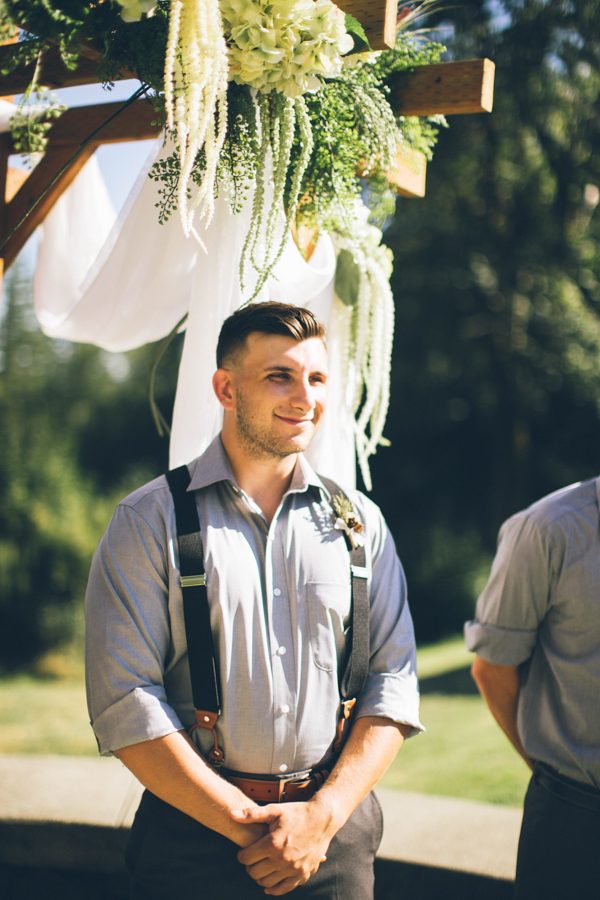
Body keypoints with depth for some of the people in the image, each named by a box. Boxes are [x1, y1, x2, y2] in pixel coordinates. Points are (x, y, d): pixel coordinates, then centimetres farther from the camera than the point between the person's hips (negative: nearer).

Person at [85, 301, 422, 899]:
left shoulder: (360, 524, 5)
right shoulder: (148, 521, -5)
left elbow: (393, 683, 2)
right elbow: (125, 701, -11)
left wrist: (323, 816, -10)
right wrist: (247, 825, -13)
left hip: (338, 829, 3)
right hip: (194, 830, -2)